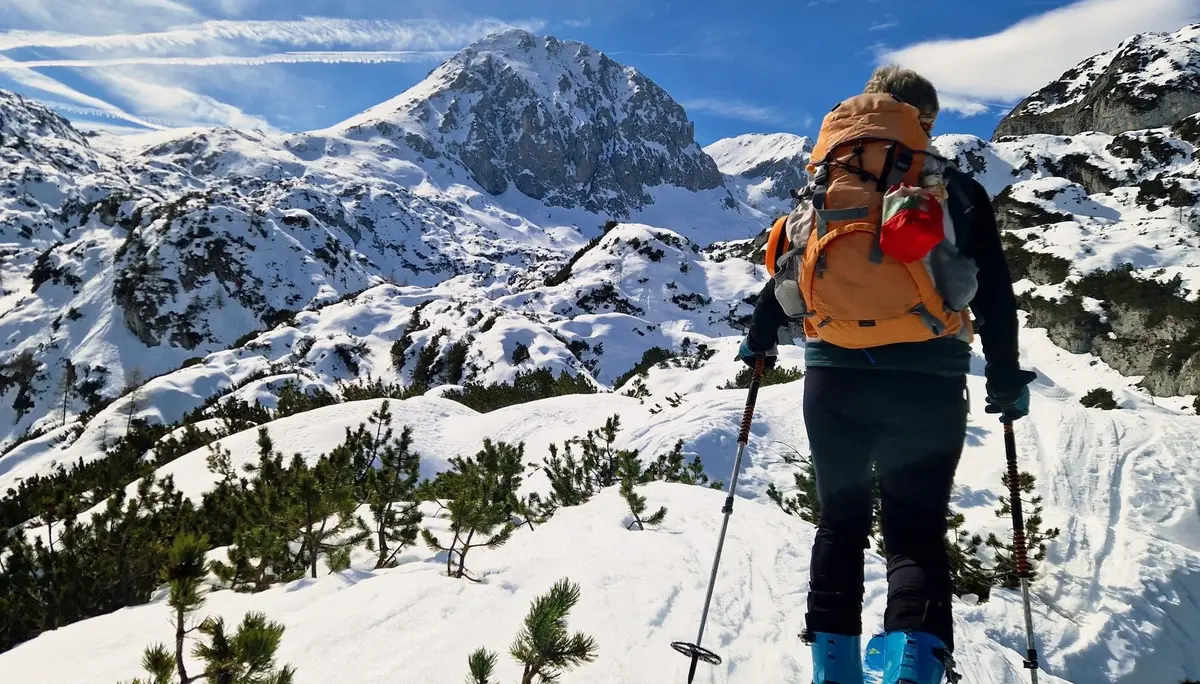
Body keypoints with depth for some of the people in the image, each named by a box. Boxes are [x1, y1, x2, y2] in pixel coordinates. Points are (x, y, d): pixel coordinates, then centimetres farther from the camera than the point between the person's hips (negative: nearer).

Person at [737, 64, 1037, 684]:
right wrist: (1006, 378, 14)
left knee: (840, 521, 16)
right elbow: (994, 292, 6)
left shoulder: (823, 190, 12)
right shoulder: (953, 190, 7)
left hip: (833, 379, 2)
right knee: (916, 529, 5)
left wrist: (759, 342, 27)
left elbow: (782, 272, 14)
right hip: (927, 382, -2)